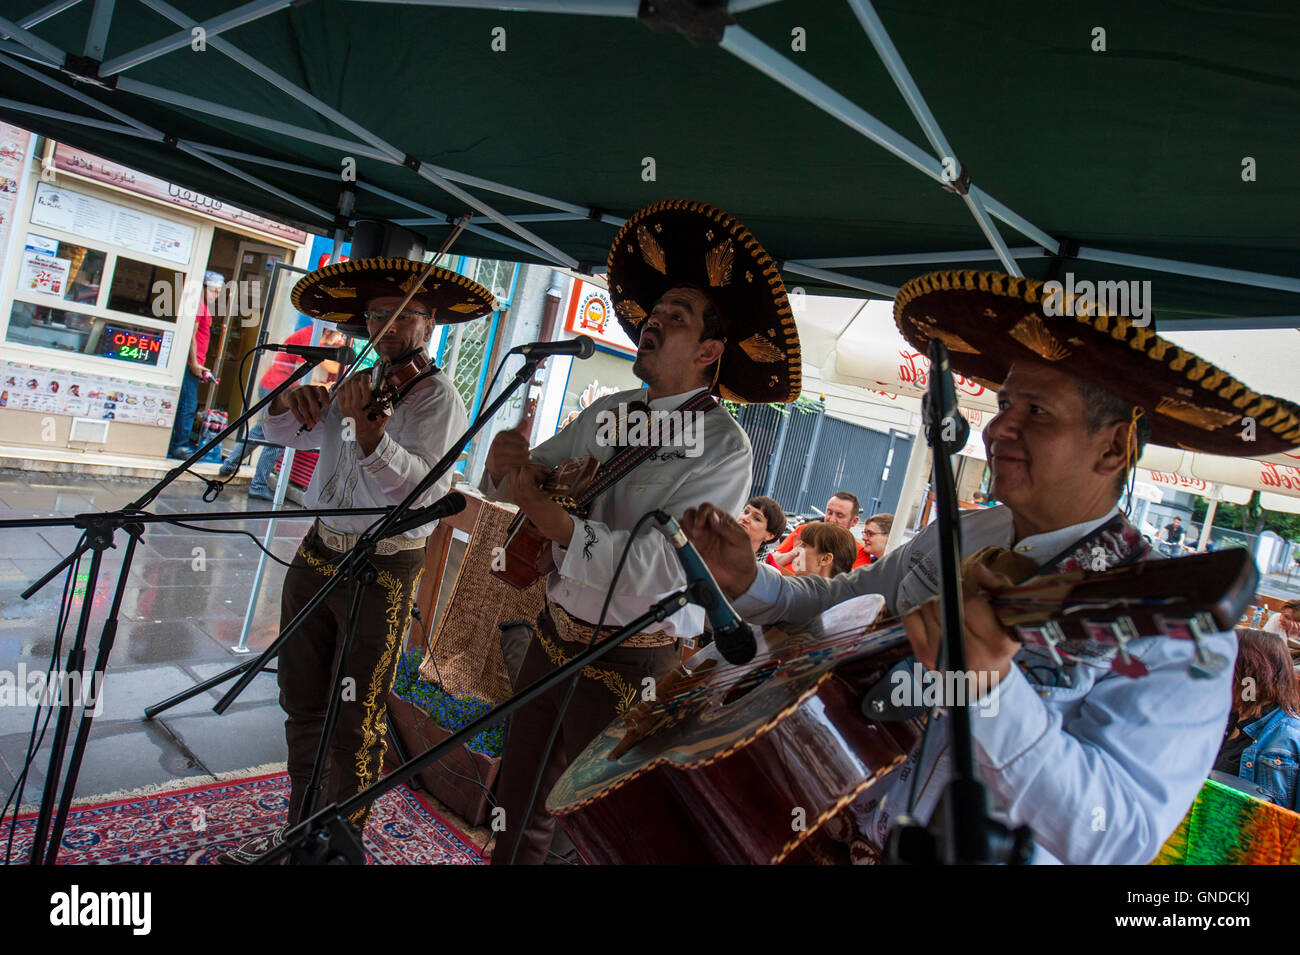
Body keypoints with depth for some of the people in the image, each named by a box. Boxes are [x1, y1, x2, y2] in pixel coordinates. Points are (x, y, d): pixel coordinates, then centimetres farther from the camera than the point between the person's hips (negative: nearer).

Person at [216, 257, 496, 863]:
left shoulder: (439, 399, -9)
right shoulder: (352, 385, 11)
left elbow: (419, 486, -24)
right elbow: (279, 435, 16)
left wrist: (368, 430, -39)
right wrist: (289, 402, -6)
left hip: (383, 572, -7)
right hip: (317, 555, 7)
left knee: (354, 722, -1)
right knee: (303, 706, 17)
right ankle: (300, 830, 35)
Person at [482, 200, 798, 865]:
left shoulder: (721, 448, -17)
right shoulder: (607, 412, 5)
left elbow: (662, 567, -28)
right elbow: (530, 473, 10)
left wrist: (546, 512, -30)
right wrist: (508, 461, -14)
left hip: (631, 666, -6)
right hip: (555, 635, 6)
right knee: (518, 806, 21)